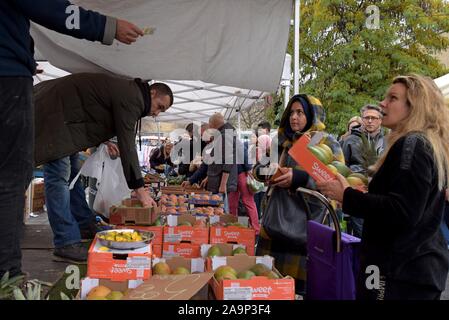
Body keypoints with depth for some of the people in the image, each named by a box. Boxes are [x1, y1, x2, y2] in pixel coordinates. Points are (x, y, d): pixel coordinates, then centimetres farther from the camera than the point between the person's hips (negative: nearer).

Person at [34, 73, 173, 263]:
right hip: (53, 113, -11)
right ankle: (66, 243, -15)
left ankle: (84, 225, 21)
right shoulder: (130, 98, -20)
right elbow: (126, 146, -24)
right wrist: (140, 189, -23)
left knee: (73, 173, 13)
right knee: (58, 175, -14)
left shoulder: (129, 93, 12)